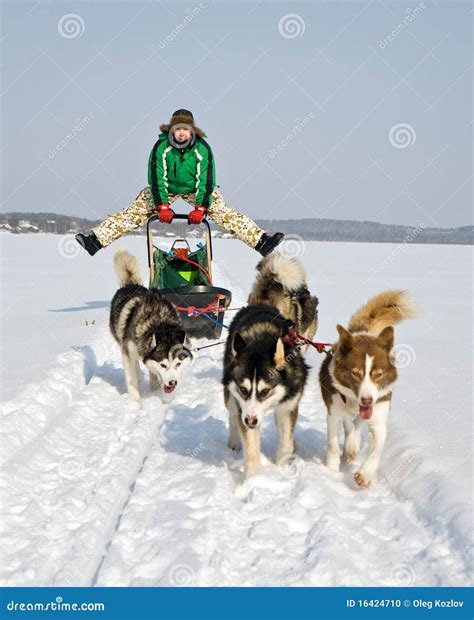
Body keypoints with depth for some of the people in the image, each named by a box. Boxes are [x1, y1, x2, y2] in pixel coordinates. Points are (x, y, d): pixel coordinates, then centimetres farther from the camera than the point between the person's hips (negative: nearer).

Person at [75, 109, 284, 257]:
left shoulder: (202, 148, -22)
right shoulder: (161, 147, -23)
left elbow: (206, 181, -20)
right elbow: (157, 178, -21)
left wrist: (200, 208, -27)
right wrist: (162, 206, -27)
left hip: (196, 189, 0)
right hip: (164, 188, 0)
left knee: (225, 213, -13)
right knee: (133, 213, -12)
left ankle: (261, 241, -16)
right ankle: (96, 239, -15)